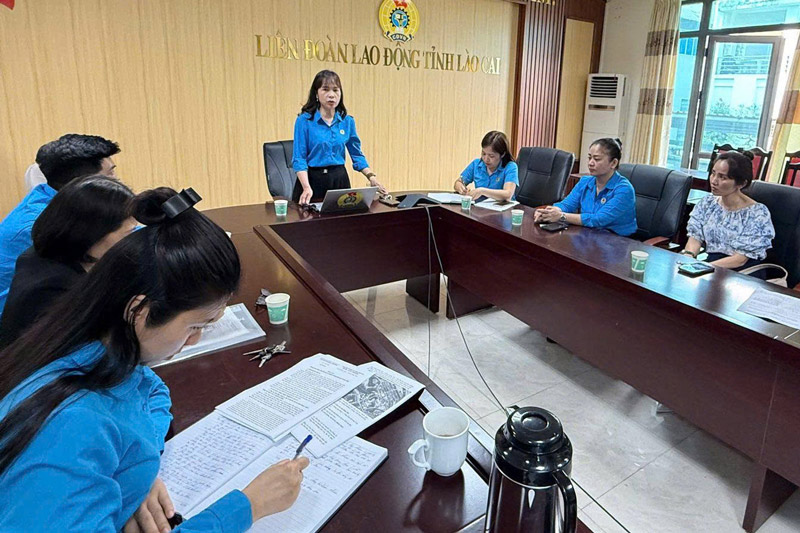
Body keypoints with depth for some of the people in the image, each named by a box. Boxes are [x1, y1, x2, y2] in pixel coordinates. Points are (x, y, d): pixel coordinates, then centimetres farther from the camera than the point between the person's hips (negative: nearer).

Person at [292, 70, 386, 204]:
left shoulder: (347, 121, 4)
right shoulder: (304, 120, -7)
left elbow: (357, 155, 11)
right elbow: (299, 158, -11)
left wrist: (372, 177, -4)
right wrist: (307, 187, -25)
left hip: (340, 180, 4)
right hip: (313, 180, -3)